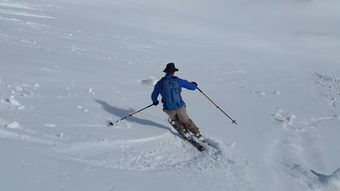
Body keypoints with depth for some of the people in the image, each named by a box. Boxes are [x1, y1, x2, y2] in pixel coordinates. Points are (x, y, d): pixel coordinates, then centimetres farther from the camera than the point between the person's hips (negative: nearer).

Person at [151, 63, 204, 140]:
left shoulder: (160, 83, -3)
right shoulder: (178, 80, -4)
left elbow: (154, 95, 8)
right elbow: (192, 87, 4)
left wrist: (155, 101, 31)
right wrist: (194, 84, 29)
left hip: (169, 109, 0)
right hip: (180, 107, 0)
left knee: (174, 119, 33)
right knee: (186, 121, 24)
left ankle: (183, 131, 24)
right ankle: (197, 134, 27)